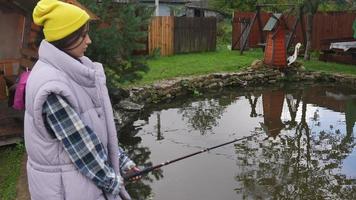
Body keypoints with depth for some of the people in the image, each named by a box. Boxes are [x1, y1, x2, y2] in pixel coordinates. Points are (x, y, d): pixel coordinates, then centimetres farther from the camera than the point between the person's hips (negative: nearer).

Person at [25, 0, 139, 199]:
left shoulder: (71, 71, 3)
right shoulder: (50, 85, -25)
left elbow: (99, 123, 6)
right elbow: (79, 142, -22)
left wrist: (121, 160, 7)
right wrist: (112, 181, -12)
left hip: (87, 168, 8)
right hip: (64, 183, -8)